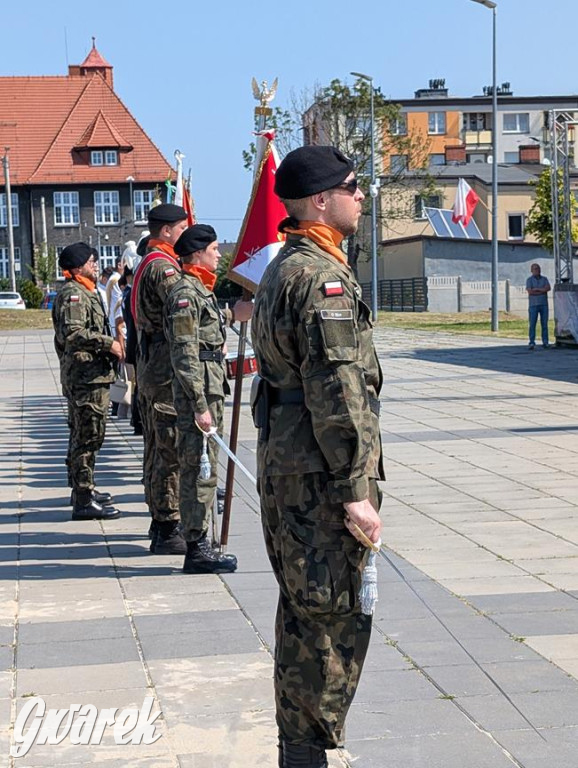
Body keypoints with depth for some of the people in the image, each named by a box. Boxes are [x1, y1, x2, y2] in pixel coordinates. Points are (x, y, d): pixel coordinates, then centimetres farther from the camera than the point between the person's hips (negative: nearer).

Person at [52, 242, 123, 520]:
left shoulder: (85, 292, 21)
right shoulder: (73, 294, -13)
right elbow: (72, 333, -26)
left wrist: (109, 345, 21)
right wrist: (108, 343, -21)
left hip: (88, 375, 11)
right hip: (86, 375, -11)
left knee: (83, 435, 19)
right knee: (88, 435, -11)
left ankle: (83, 489, 31)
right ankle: (83, 500, -10)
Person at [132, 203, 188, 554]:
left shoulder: (149, 264, 18)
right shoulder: (163, 267, -15)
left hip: (150, 367, 11)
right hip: (167, 371, -11)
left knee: (157, 449, 15)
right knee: (171, 450, -8)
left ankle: (161, 522, 24)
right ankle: (167, 531, -5)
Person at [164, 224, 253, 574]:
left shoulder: (201, 290, 17)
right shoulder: (186, 293, -15)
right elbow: (185, 355, -20)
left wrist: (230, 316, 28)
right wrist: (200, 406, -22)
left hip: (210, 391, 11)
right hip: (198, 391, -11)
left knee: (205, 470, 14)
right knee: (200, 471, -6)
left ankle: (201, 544, 22)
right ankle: (197, 550, -1)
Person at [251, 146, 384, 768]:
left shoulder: (281, 268, 16)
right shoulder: (321, 277, -17)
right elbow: (336, 394, -22)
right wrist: (355, 491, -20)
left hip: (281, 461, 10)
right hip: (319, 473, -10)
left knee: (302, 611, 17)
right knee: (332, 619, -3)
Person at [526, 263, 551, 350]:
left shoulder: (544, 279, 10)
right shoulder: (529, 280, 1)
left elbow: (548, 288, -8)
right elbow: (530, 292, -13)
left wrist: (537, 289, -14)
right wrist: (542, 291, -8)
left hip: (544, 304, 3)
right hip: (533, 304, -3)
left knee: (544, 323, 0)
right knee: (532, 324, -6)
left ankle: (545, 342, 3)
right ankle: (532, 343, -5)